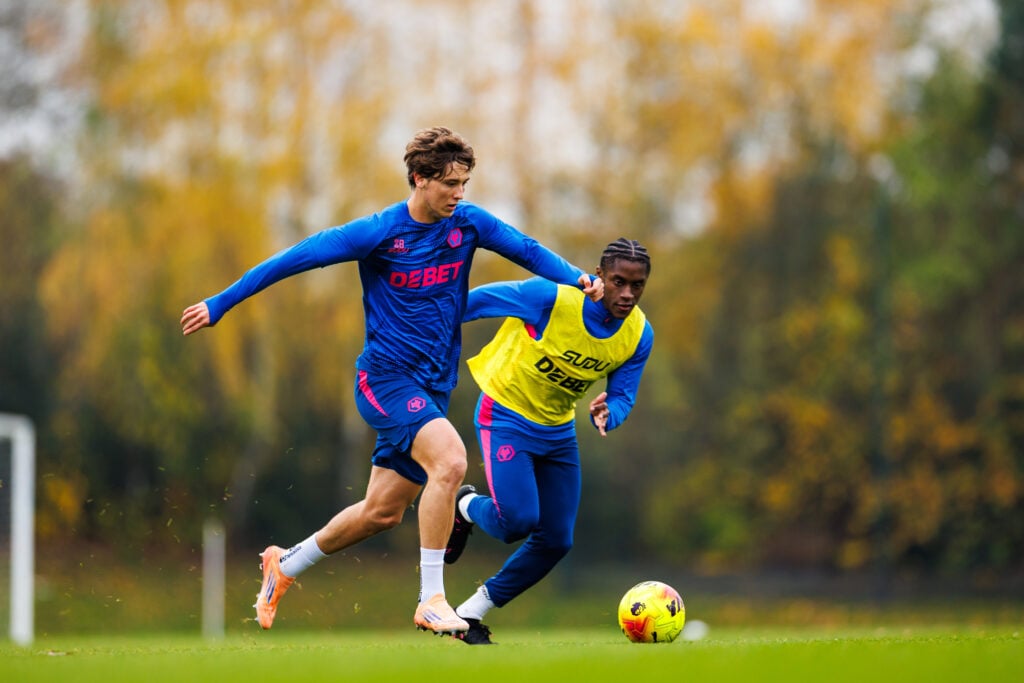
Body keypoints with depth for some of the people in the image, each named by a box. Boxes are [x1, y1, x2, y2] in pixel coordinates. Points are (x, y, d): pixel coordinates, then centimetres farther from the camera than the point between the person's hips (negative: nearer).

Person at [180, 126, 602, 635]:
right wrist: (220, 304, -4)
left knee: (382, 512, 10)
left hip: (432, 385, 6)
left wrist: (579, 278, -12)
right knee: (450, 461, -29)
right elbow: (295, 258, -8)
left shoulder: (468, 223, 0)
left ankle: (285, 565, 34)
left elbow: (527, 250, 9)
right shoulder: (379, 233, -13)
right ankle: (431, 601, -23)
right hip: (385, 376, -6)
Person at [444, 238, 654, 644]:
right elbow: (476, 301, -17)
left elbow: (623, 396, -2)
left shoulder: (639, 335, -10)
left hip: (558, 431, 6)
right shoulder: (552, 298, -28)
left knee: (555, 541, 2)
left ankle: (470, 614, 19)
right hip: (506, 417, -6)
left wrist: (607, 415, -26)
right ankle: (467, 507, 15)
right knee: (517, 521, -22)